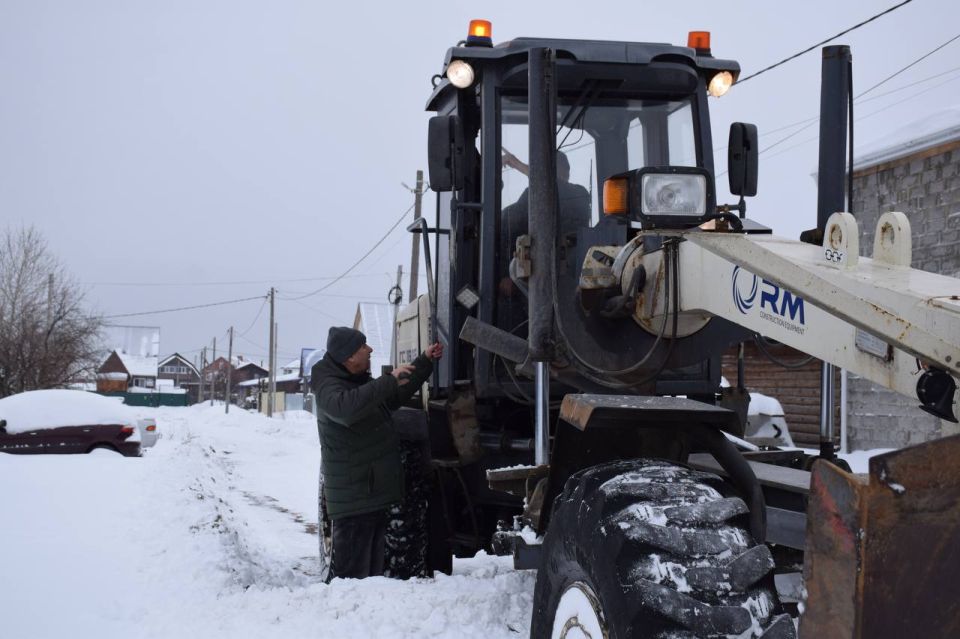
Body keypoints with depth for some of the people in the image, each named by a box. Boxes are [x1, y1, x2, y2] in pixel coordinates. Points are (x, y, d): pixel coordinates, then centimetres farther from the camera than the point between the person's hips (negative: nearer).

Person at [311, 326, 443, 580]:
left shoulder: (360, 382, 16)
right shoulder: (329, 387, -15)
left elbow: (397, 396, 30)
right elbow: (346, 408, -38)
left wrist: (425, 362, 27)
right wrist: (389, 381, -37)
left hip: (375, 494, 10)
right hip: (353, 500, -10)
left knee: (373, 572, 17)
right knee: (352, 572, -10)